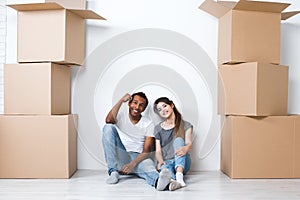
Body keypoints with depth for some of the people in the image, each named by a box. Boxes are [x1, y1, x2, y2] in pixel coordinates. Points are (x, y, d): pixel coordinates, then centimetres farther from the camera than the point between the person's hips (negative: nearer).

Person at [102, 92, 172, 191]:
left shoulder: (148, 124, -1)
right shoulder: (121, 116, 4)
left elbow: (146, 151, -9)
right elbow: (108, 120, -21)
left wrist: (133, 164, -27)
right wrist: (121, 101, -18)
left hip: (137, 157, -1)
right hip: (120, 156, 2)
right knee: (108, 127, -19)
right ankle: (113, 172, -25)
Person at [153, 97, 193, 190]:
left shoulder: (186, 125, 8)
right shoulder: (158, 128, 12)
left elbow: (189, 143, -9)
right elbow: (158, 151, 4)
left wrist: (185, 148, -35)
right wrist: (160, 161, -21)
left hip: (182, 162, 0)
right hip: (166, 161, 1)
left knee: (178, 140, -29)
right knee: (165, 168, -36)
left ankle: (179, 175, -51)